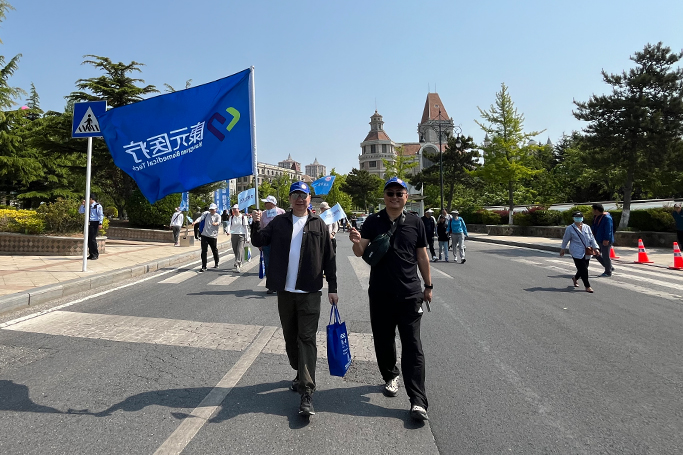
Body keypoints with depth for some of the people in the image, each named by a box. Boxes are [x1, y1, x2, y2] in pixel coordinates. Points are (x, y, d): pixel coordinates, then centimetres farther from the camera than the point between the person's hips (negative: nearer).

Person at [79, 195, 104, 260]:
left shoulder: (97, 206, -5)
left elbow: (101, 215, -9)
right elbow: (80, 211, 22)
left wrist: (100, 223, -17)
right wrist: (82, 205, 7)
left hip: (95, 223, -7)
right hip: (89, 223, 7)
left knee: (92, 239, -10)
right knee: (89, 239, 7)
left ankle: (96, 255, -1)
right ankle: (91, 254, 15)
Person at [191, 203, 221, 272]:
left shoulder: (217, 216, 1)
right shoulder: (206, 213, 6)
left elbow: (219, 222, -20)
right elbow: (201, 218, -11)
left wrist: (216, 223, -45)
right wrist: (195, 222, -32)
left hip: (213, 236, -1)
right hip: (204, 235, 1)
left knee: (215, 251, 12)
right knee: (204, 251, -4)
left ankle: (216, 264, 34)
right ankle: (204, 267, -1)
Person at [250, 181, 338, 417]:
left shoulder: (319, 225, 2)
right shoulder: (279, 222, 8)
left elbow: (329, 258, 2)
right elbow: (259, 241, 4)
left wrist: (332, 287, 0)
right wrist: (256, 225, -15)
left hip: (310, 292, -3)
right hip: (285, 291, 3)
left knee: (307, 338, -6)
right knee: (291, 337, 14)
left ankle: (307, 392, -5)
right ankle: (301, 374, 36)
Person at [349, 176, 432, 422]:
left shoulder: (415, 223, 3)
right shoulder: (373, 221, 0)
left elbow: (422, 256, 9)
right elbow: (361, 252, -6)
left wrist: (428, 286, 12)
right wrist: (356, 242, -29)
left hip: (409, 293, -1)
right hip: (380, 293, 1)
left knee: (412, 346, -2)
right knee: (383, 340, 14)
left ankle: (418, 401, 1)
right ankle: (390, 376, 39)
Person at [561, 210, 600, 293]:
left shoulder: (587, 227, 9)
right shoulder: (570, 229, -2)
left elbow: (592, 239, 8)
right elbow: (565, 240, 6)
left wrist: (596, 248, -2)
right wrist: (563, 249, 13)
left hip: (587, 253, 5)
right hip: (577, 253, -5)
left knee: (584, 268, 11)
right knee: (583, 270, -7)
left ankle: (575, 278, 40)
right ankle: (587, 286, 4)